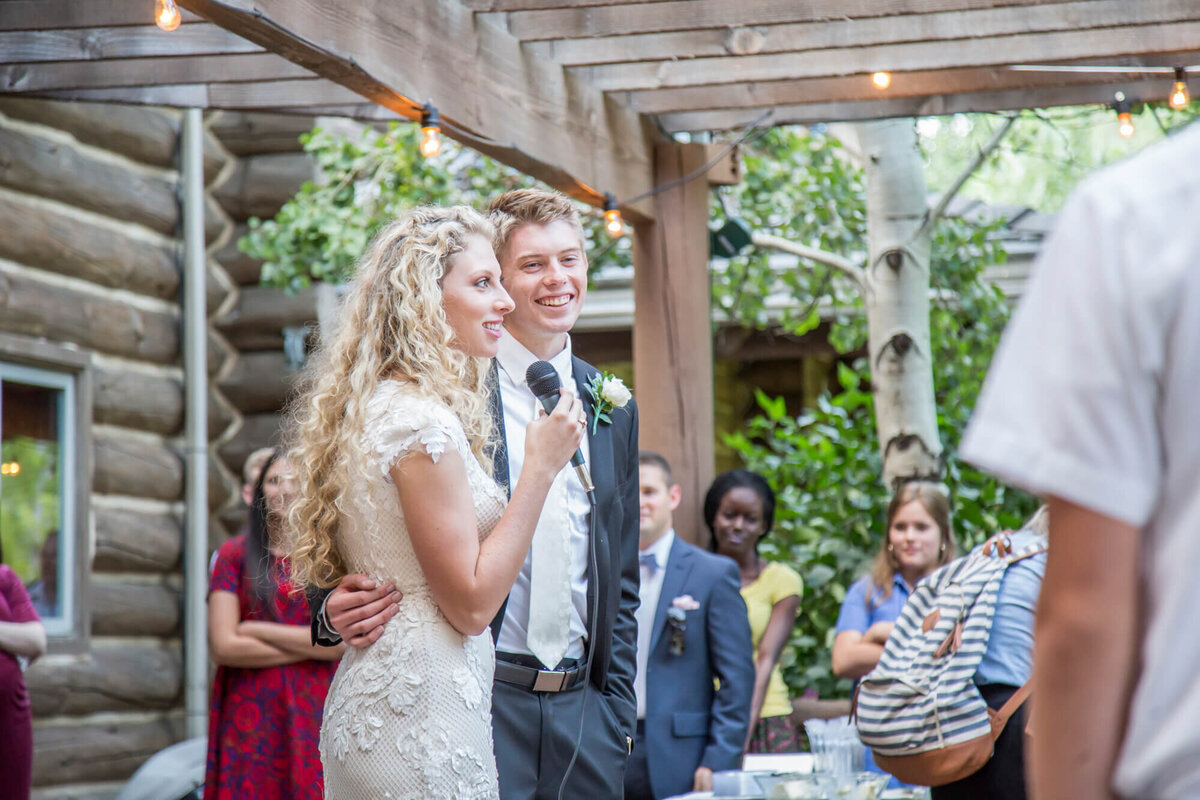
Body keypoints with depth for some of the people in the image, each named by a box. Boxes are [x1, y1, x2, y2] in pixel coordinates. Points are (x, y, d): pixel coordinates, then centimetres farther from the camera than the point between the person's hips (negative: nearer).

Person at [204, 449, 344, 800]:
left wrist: (257, 630, -5)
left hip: (314, 713, 1)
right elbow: (223, 646, -5)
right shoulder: (234, 554, 7)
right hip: (251, 716, 0)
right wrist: (312, 646, -4)